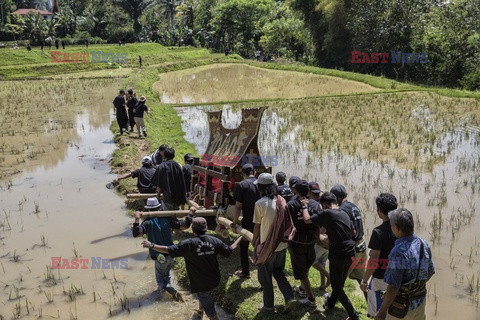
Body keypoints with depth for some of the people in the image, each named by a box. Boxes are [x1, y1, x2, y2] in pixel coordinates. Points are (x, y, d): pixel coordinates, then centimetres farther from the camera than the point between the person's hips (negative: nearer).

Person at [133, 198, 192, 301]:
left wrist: (137, 220, -26)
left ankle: (172, 291, -9)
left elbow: (136, 234, -28)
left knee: (160, 279, 10)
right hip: (171, 255, 4)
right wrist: (191, 213, 3)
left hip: (160, 257, -4)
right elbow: (184, 226, -7)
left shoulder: (148, 222, -14)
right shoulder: (167, 219, -4)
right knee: (166, 273, 31)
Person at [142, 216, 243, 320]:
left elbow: (169, 250, -21)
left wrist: (151, 245, -10)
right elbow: (229, 251, -3)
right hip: (214, 280, 6)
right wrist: (240, 238, 12)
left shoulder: (188, 244, -21)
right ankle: (201, 310, 59)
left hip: (200, 284, -6)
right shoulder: (214, 241, -9)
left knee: (209, 308, 8)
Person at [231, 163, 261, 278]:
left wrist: (234, 222, -4)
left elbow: (238, 206, -13)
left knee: (244, 246, 15)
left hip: (248, 222, -4)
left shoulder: (241, 185, -12)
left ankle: (245, 272, 23)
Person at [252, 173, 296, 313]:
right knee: (279, 272, 24)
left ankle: (268, 306, 23)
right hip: (282, 244, 5)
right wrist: (282, 237, 14)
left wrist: (254, 241, 7)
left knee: (265, 277, 13)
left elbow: (257, 226, -9)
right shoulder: (281, 200, -3)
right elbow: (287, 222, 2)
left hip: (267, 245, -5)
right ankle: (289, 297, 12)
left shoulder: (260, 203, -17)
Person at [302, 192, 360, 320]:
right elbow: (353, 232, 17)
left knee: (337, 287, 6)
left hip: (338, 255, -7)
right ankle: (330, 304, 43)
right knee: (340, 282, 24)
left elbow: (307, 219, -11)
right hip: (350, 253, 7)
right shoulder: (345, 214, 9)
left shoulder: (326, 213, -12)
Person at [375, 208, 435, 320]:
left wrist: (382, 311, -19)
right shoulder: (423, 244, -5)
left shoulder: (398, 253, -30)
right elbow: (430, 272, 10)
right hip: (420, 300, 7)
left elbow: (393, 288, -28)